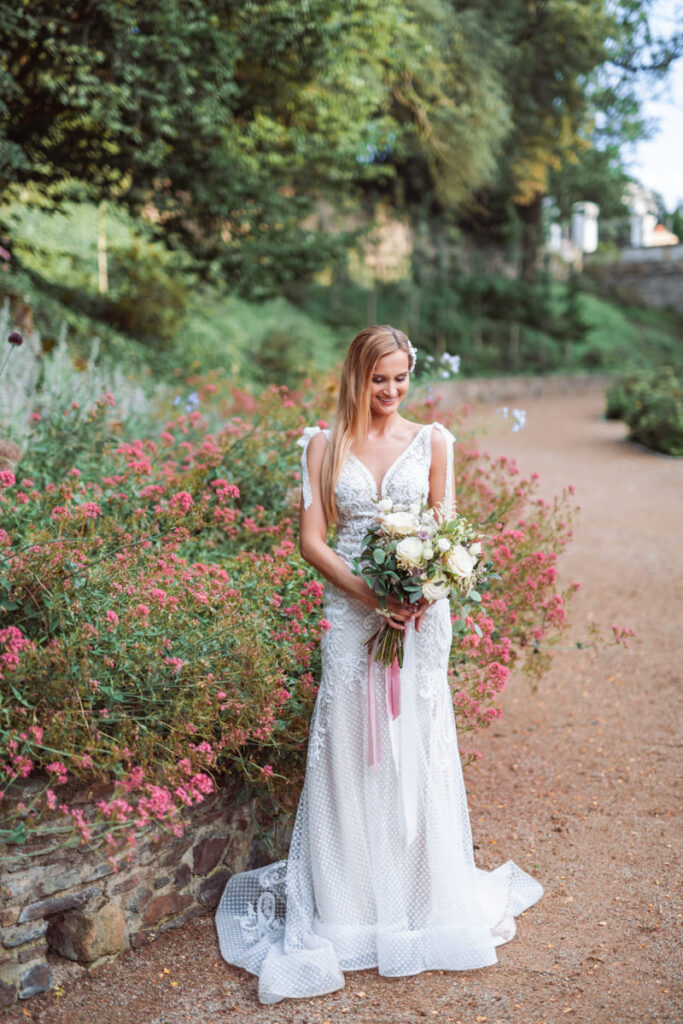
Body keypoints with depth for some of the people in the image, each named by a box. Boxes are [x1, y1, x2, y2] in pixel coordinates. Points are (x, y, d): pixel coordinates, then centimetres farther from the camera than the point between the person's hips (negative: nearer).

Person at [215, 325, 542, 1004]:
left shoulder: (432, 440, 5)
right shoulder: (324, 445, 2)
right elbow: (312, 540, -2)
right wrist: (371, 595, -15)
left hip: (422, 613, 1)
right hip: (351, 611, 0)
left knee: (416, 747, 6)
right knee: (350, 747, 3)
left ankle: (424, 893, 24)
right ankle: (351, 903, 18)